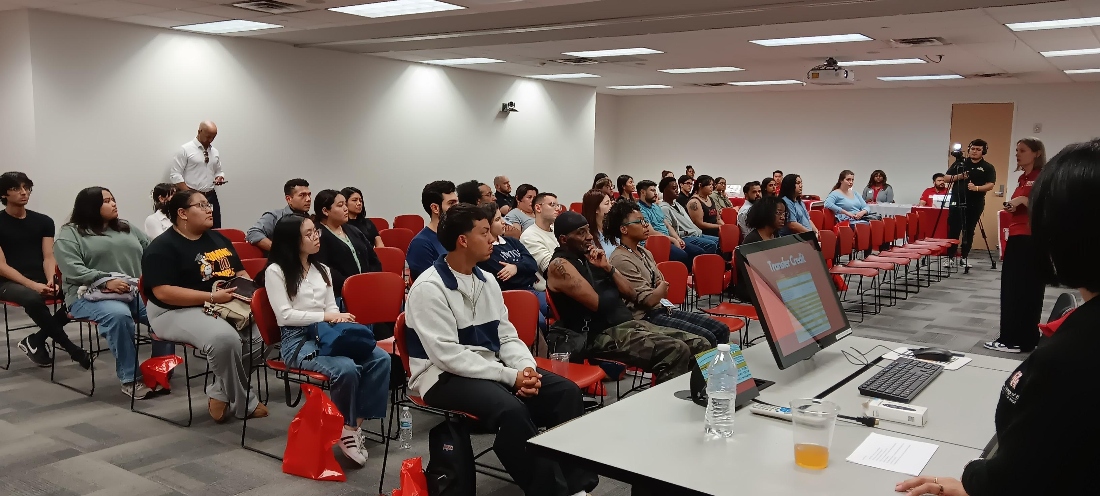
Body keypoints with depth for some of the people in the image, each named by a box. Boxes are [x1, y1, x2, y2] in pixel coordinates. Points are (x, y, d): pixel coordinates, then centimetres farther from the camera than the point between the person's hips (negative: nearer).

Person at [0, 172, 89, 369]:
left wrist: (51, 281, -18)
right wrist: (33, 285, -22)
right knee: (33, 298, -38)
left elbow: (48, 257, 3)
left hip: (41, 280, 4)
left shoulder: (43, 221, 10)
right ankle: (71, 349, -25)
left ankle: (36, 340, -7)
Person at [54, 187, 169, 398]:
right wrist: (106, 281, -22)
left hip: (136, 292, 5)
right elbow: (73, 270, -10)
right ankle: (130, 378, -26)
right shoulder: (69, 234, 5)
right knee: (118, 315, -38)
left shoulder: (127, 228, 22)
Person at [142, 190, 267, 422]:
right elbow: (163, 292, -19)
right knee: (225, 338, -35)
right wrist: (211, 297, -24)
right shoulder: (162, 247, -8)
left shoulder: (218, 238, 16)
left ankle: (220, 394, -1)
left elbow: (240, 272, 22)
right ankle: (244, 404, -13)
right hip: (178, 312, -8)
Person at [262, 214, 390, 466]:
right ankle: (346, 428, -11)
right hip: (296, 339, -6)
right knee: (346, 368, -34)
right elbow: (285, 315, -10)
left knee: (381, 359, -20)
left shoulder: (322, 269, 18)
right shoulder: (275, 271, -1)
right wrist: (327, 316, -17)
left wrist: (339, 318, -9)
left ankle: (356, 422, -12)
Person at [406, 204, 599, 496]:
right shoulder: (429, 288, -15)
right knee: (511, 409, -34)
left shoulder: (487, 281, 9)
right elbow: (448, 355, -22)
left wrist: (526, 368, -12)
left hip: (491, 368, 8)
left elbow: (507, 337, 10)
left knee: (566, 392, -11)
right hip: (444, 377, -7)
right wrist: (510, 377, -23)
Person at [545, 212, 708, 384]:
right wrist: (614, 293, 3)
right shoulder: (560, 265, -8)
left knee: (700, 346, -3)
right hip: (601, 336, -9)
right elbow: (598, 304, -17)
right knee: (676, 352, -28)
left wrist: (608, 267, 1)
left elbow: (631, 294, 14)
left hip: (629, 323, 9)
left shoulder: (590, 257, 17)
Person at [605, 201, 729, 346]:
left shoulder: (645, 253, 14)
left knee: (722, 330, 0)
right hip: (646, 317, -9)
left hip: (663, 309, 9)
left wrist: (662, 288, -5)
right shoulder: (621, 260, -16)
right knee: (707, 339, -19)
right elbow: (649, 300, -18)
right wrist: (662, 286, 2)